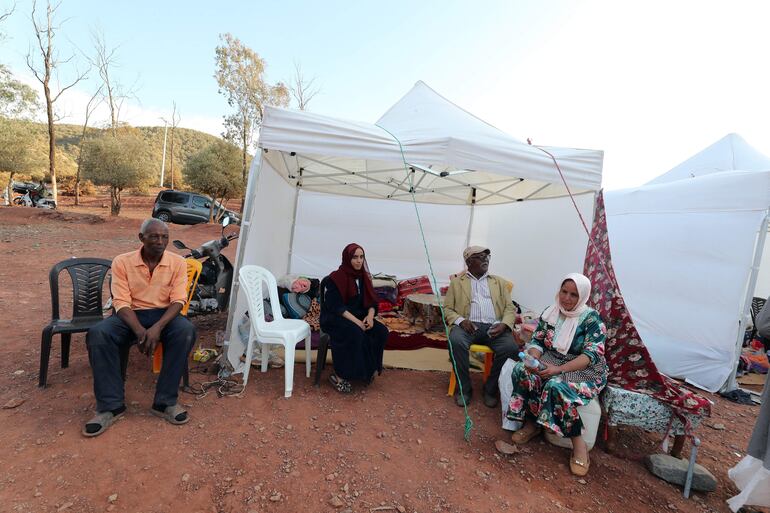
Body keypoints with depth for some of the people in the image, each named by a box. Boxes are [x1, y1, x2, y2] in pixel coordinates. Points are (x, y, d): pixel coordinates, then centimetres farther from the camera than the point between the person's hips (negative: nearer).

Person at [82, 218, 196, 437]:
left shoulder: (177, 263, -4)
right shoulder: (122, 262, -4)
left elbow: (178, 301, -10)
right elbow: (121, 302, -10)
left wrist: (157, 328, -27)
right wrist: (140, 332, -27)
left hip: (164, 315, -1)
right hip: (131, 315, 1)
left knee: (186, 331, -33)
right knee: (97, 334, -29)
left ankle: (165, 402, -22)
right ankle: (111, 405, -16)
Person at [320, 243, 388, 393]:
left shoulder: (364, 277, 6)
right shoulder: (335, 278, -13)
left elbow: (371, 301, 6)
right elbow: (336, 307, -18)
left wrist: (370, 315, -16)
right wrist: (357, 321, -27)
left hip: (358, 316, 6)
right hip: (335, 318, -6)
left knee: (381, 331, -17)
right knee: (355, 333, -35)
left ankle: (369, 369, -1)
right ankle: (339, 376, -20)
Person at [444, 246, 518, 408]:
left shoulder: (499, 282, 21)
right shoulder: (456, 282, 15)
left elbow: (510, 308, 14)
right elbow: (447, 308, 9)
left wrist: (504, 324, -9)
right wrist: (460, 320, -12)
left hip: (494, 326, 2)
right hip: (468, 325, -1)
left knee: (511, 348, -28)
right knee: (456, 341, -34)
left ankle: (491, 388, -3)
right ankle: (464, 388, -12)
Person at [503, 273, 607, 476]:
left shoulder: (592, 319, -9)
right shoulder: (550, 313, 4)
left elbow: (592, 355, -18)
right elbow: (537, 340, 5)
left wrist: (559, 369, -29)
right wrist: (533, 360, -18)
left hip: (583, 370, -4)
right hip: (550, 362, 4)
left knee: (556, 386, -35)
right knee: (522, 371, -25)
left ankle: (579, 443, -17)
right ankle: (531, 423, -8)